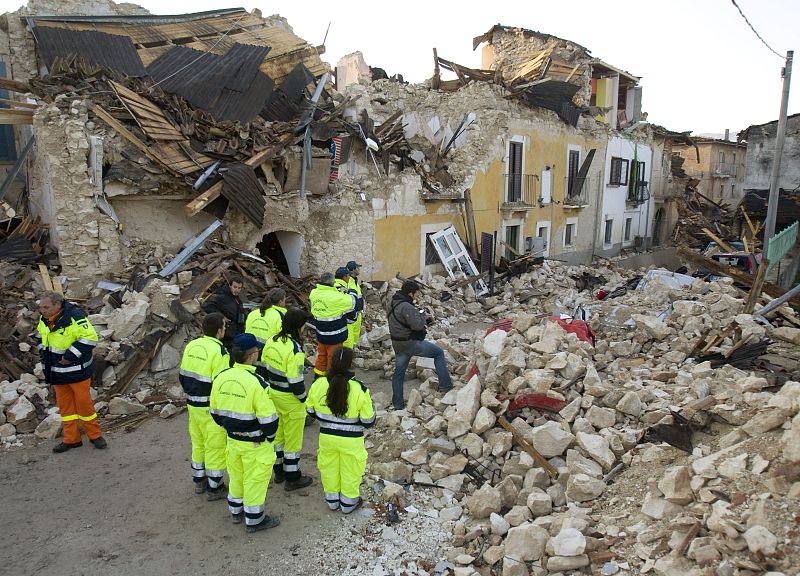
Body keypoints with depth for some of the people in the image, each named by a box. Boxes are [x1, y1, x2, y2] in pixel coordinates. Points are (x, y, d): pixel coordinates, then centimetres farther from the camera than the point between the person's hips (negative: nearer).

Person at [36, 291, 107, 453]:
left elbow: (90, 337, -25)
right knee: (65, 405, 12)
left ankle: (95, 435, 17)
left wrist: (70, 356, -24)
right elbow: (40, 335, 23)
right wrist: (42, 351, 7)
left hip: (77, 371, -7)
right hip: (57, 372, 7)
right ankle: (71, 439, 23)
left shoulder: (74, 317, -22)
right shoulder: (44, 320, 2)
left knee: (83, 403, 1)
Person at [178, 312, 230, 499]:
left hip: (193, 405, 8)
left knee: (198, 443, 22)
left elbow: (182, 375, 10)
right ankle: (214, 488, 19)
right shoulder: (219, 352, -22)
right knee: (215, 447, 7)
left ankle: (199, 482, 37)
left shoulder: (191, 346, 2)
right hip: (211, 408, -8)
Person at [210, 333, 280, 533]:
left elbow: (215, 411, 5)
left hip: (233, 439, 6)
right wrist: (270, 436, -4)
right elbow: (268, 418, -23)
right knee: (255, 479, 11)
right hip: (255, 443, -6)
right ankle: (254, 520, 26)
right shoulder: (256, 383, -28)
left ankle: (235, 510, 44)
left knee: (236, 475, 25)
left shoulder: (221, 377, -7)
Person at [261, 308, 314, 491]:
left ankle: (279, 471, 39)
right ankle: (292, 478, 23)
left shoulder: (272, 341, -3)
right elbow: (296, 381, -25)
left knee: (278, 433, 23)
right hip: (290, 400, -8)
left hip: (273, 393, 8)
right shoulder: (295, 349, -27)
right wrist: (304, 398, -8)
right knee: (293, 438, 9)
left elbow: (264, 365, 7)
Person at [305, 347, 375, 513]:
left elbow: (310, 410, 0)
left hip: (326, 437, 3)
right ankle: (348, 502, 38)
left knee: (329, 468, 25)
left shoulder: (318, 384, -16)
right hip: (351, 440, -3)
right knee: (350, 470, 20)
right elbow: (368, 421, -16)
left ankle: (332, 500, 43)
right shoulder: (359, 389, -25)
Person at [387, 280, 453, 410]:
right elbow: (417, 325, -27)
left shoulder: (392, 303, 7)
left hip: (398, 345, 9)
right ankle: (445, 385, 9)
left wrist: (418, 313, 7)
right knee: (439, 353, 8)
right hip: (412, 343, -8)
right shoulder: (406, 307, -23)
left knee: (399, 372, 15)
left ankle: (397, 403, 21)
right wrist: (424, 315, -9)